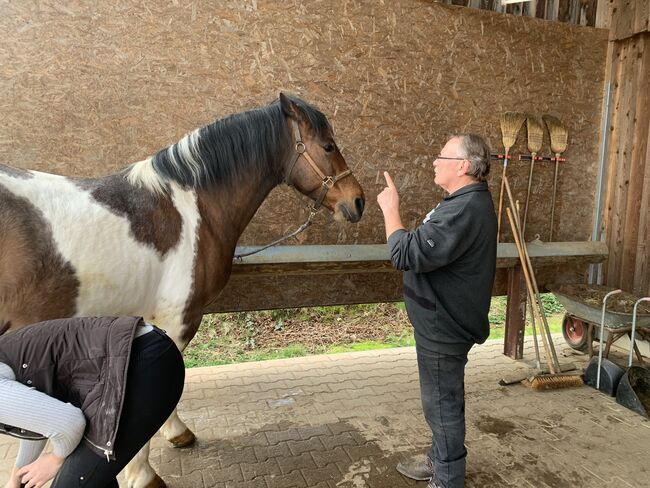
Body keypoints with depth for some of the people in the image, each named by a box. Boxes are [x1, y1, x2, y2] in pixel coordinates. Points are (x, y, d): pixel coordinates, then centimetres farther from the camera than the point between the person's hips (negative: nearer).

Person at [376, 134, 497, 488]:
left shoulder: (464, 210, -27)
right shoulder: (470, 201, 9)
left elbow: (406, 255, -30)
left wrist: (390, 209, -19)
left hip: (443, 327, -11)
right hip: (445, 322, 11)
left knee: (442, 405, 6)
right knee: (445, 400, 24)